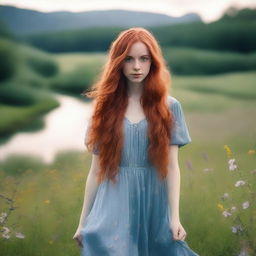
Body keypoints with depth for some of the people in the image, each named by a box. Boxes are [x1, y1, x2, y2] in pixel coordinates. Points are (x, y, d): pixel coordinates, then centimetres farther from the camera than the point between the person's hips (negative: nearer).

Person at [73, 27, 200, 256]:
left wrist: (175, 217, -9)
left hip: (154, 204, 0)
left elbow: (172, 166, -1)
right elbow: (96, 168, 5)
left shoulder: (170, 107, 2)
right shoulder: (106, 106, 4)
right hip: (114, 205, 0)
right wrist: (84, 220, 5)